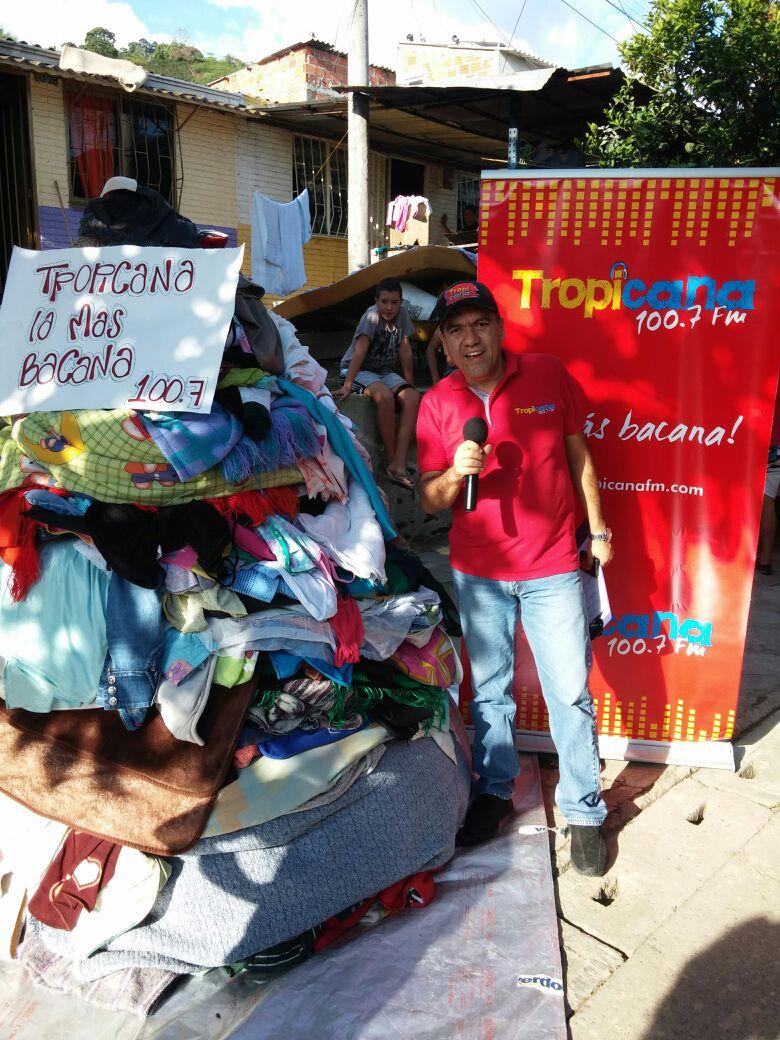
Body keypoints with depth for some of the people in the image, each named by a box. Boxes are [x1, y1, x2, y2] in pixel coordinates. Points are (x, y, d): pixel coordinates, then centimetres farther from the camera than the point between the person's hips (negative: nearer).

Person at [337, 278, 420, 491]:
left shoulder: (402, 313, -3)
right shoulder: (372, 315, -18)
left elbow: (405, 350, 2)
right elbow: (360, 350, -29)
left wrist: (409, 384, 0)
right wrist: (347, 385, -37)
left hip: (385, 372, 5)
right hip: (358, 371, -5)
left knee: (412, 398, -22)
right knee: (384, 395, -35)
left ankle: (399, 464, -29)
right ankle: (391, 458, -21)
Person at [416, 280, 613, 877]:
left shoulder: (549, 375, -4)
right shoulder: (436, 404, -2)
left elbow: (579, 456, 7)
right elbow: (429, 500, 0)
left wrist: (599, 530, 8)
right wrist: (455, 473, -21)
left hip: (552, 568, -1)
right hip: (477, 572, 2)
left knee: (571, 693, 4)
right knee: (488, 690, 14)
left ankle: (584, 809, 24)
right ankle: (495, 792, 34)